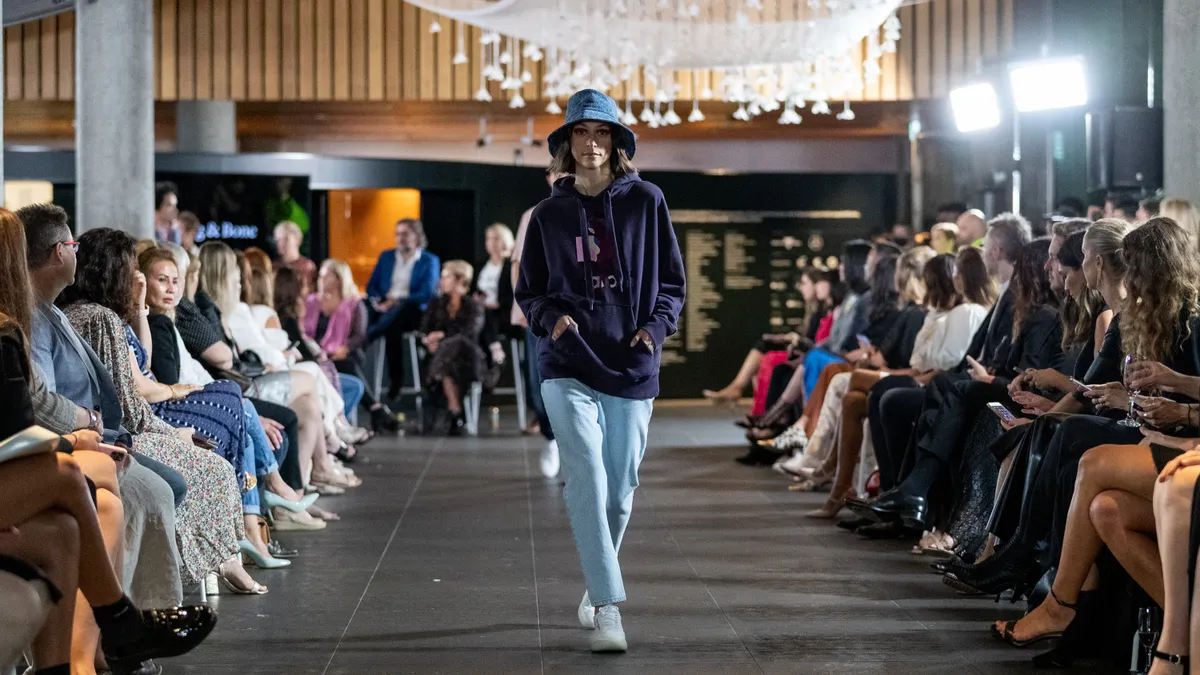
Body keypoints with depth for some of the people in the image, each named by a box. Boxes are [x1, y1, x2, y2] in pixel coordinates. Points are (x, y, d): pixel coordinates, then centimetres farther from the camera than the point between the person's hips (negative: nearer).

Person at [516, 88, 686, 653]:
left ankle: (597, 582, 34)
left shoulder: (645, 202, 3)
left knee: (620, 488, 9)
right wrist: (551, 316, -9)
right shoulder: (549, 214, 5)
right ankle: (608, 608, -17)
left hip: (632, 366, 1)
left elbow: (672, 283, 8)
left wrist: (656, 326, -9)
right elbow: (528, 292, 12)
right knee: (588, 477, -17)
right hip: (569, 366, -1)